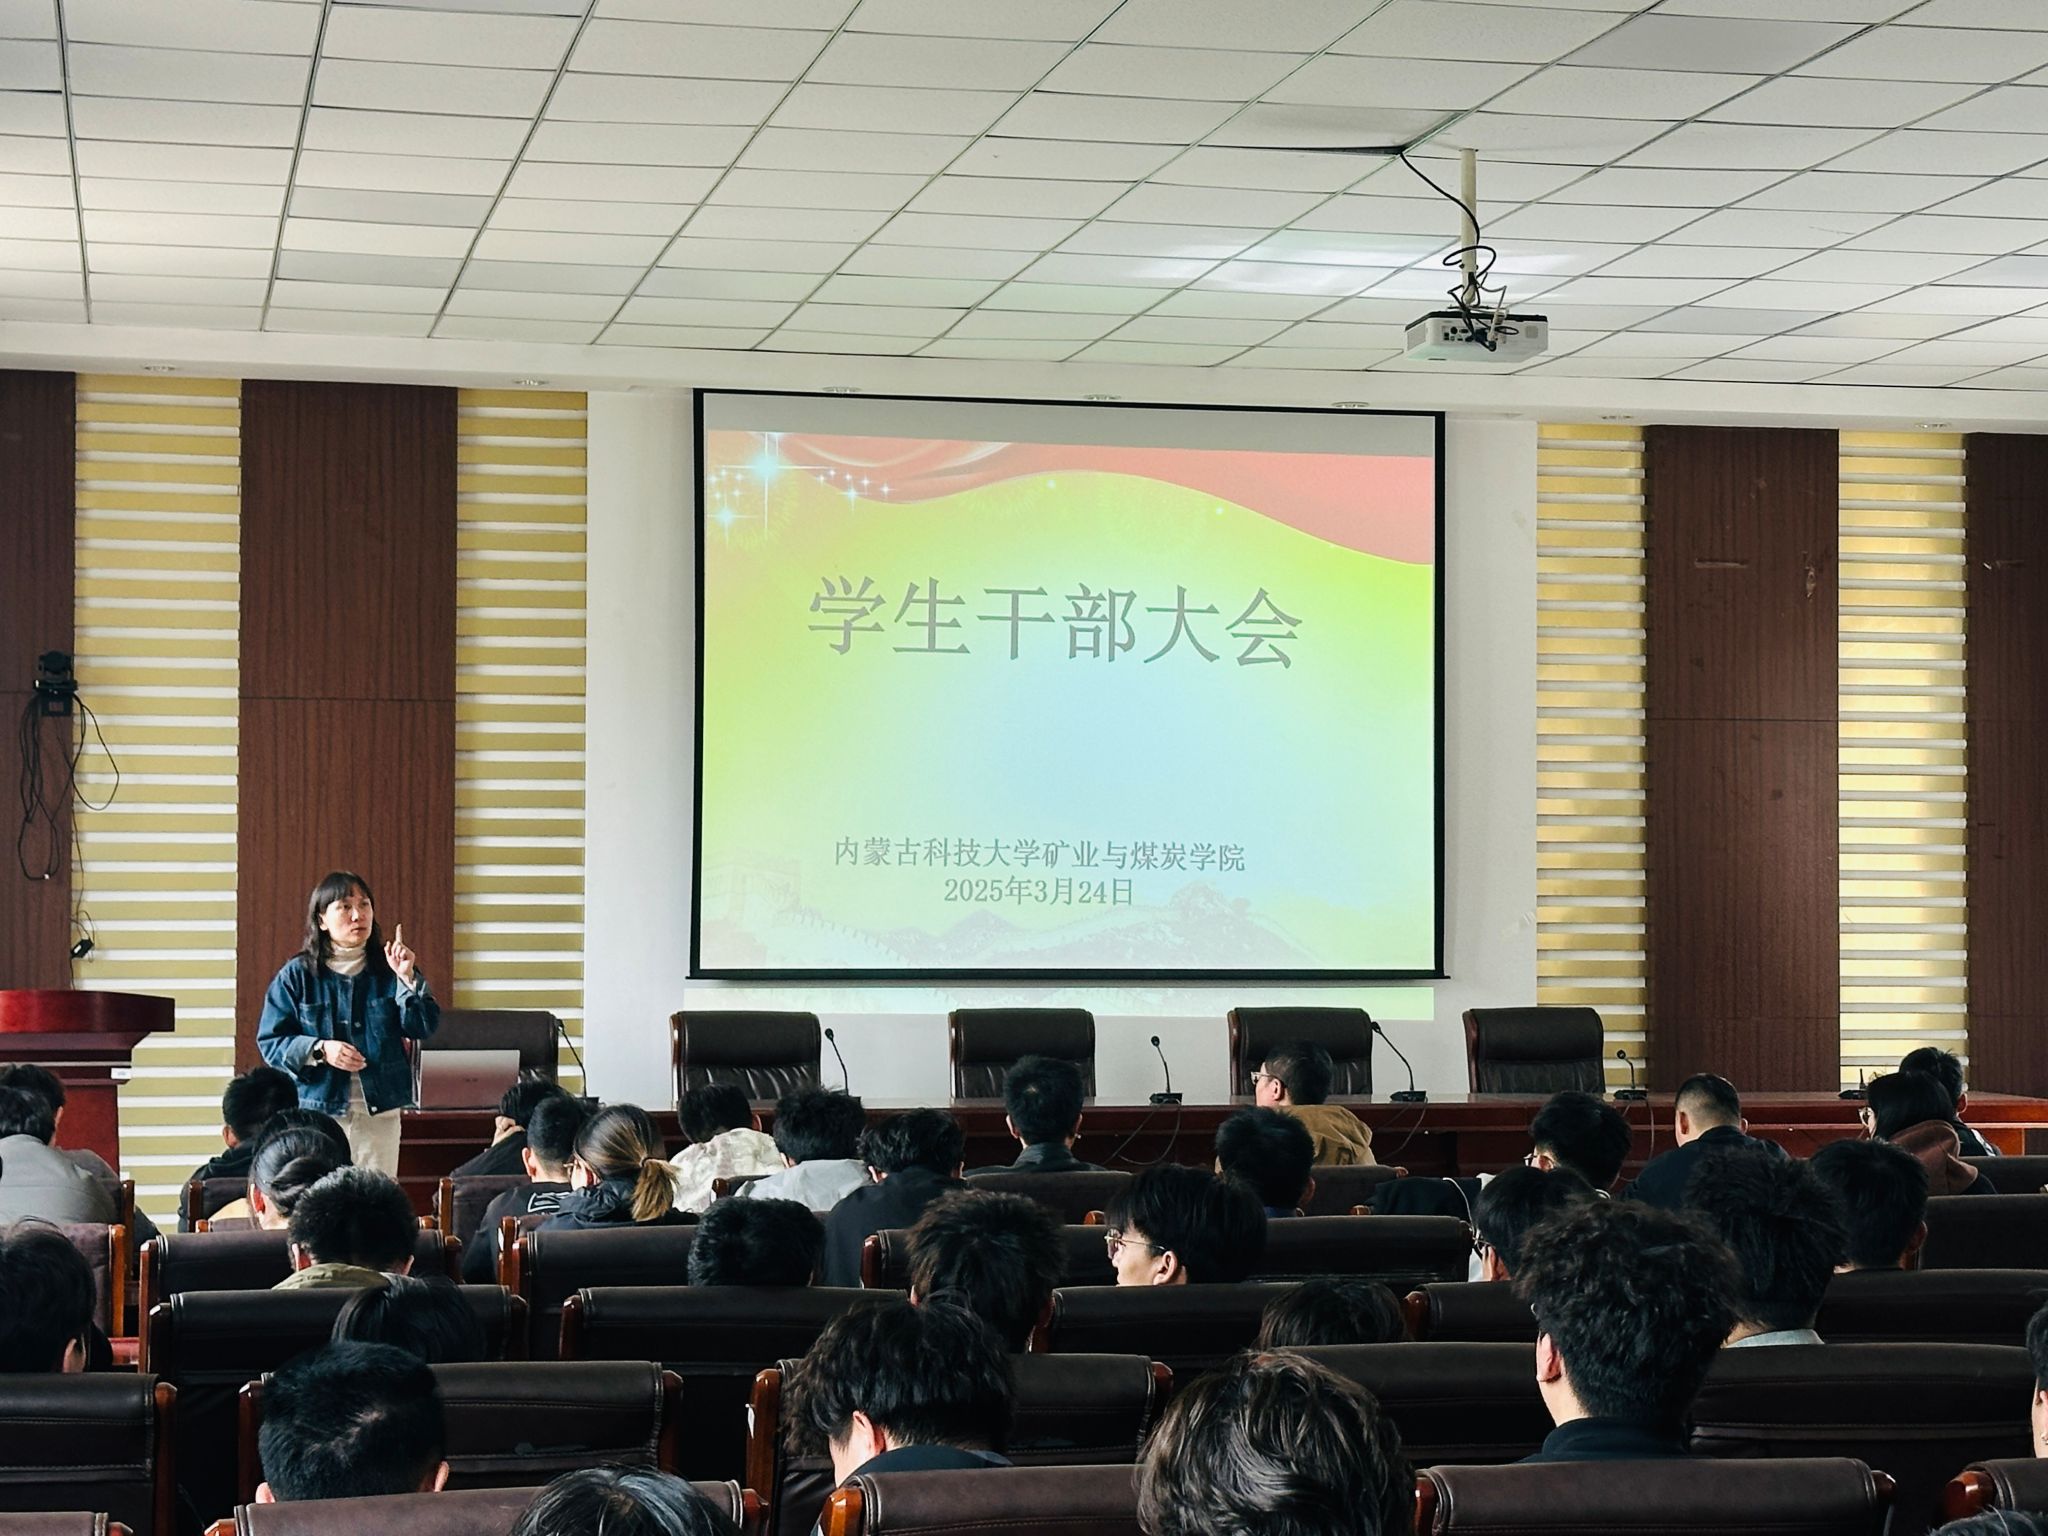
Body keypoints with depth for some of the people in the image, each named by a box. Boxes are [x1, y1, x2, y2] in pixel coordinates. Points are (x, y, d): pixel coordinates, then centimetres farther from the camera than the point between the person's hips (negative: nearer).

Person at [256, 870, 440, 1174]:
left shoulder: (387, 972, 6)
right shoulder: (297, 975, 2)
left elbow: (423, 1028, 0)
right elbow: (270, 1040, 0)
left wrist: (407, 978, -12)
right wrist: (320, 1050, -15)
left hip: (380, 1112, 2)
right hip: (317, 1111, -2)